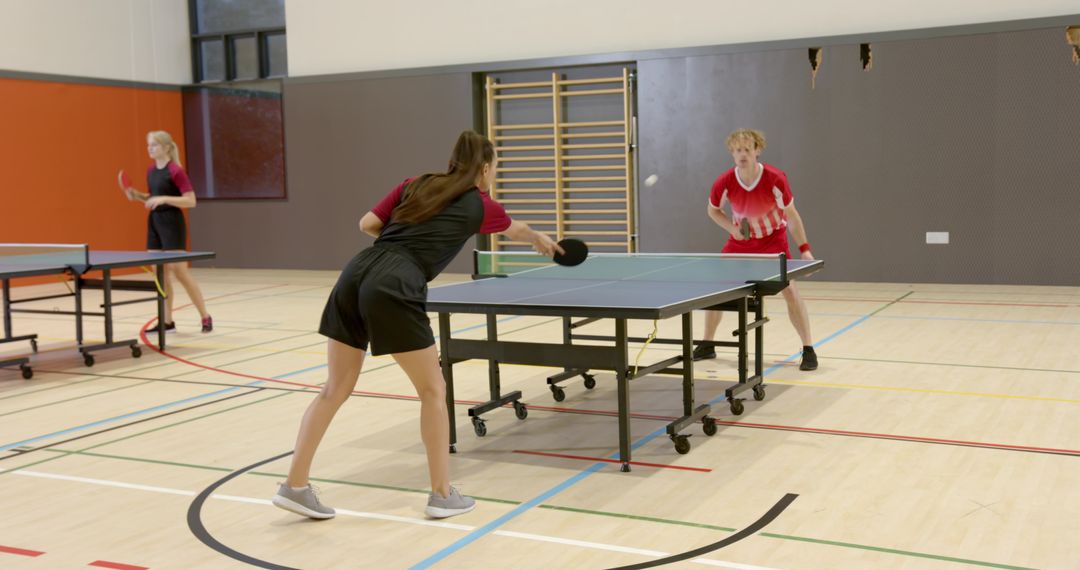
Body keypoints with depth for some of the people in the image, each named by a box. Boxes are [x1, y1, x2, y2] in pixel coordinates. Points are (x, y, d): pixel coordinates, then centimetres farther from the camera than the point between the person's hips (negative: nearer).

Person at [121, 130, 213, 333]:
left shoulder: (176, 171, -14)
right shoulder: (151, 170, 10)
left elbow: (191, 201, -17)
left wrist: (164, 199, -25)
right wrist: (138, 196, 4)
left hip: (172, 224, -8)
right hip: (154, 223, 8)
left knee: (180, 272, -8)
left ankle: (205, 317, 2)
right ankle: (167, 321, 13)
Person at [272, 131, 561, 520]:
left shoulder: (413, 186, 23)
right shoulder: (479, 206, 15)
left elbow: (367, 224, 18)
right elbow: (517, 229, 37)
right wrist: (542, 241, 59)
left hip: (355, 276, 6)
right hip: (392, 291, -6)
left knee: (335, 390, 14)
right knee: (433, 391, 10)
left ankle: (295, 485, 15)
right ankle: (442, 494, 16)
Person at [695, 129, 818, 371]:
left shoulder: (775, 179, -26)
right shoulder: (724, 183, -20)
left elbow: (791, 214, -13)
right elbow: (713, 210, 1)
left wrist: (804, 249, -16)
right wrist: (731, 227, -17)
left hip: (773, 239, -3)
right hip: (740, 241, 3)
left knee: (790, 289, -17)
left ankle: (808, 350, -5)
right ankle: (707, 346, 18)